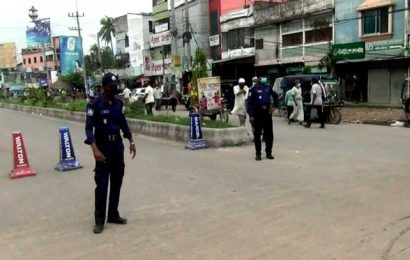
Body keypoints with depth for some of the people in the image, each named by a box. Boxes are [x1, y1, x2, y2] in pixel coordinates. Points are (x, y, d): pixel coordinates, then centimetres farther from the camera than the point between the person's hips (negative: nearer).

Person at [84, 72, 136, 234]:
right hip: (103, 146, -6)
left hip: (118, 145, 6)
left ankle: (113, 215, 24)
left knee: (117, 182, 11)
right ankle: (99, 220, 7)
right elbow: (89, 128, -15)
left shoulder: (118, 103, 6)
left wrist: (131, 142, 11)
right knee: (102, 183, -3)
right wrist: (95, 149, -26)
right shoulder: (95, 104, -12)